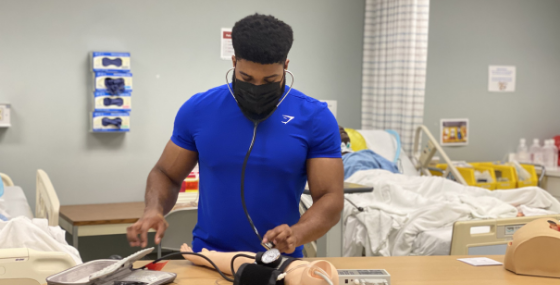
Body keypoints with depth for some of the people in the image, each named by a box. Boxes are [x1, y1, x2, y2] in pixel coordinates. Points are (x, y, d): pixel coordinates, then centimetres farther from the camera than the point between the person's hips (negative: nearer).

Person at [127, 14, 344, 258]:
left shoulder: (315, 118, -5)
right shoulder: (198, 110, -1)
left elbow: (330, 198, -5)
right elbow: (165, 174, 10)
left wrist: (298, 233, -23)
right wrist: (154, 209, -10)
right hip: (208, 258, 1)